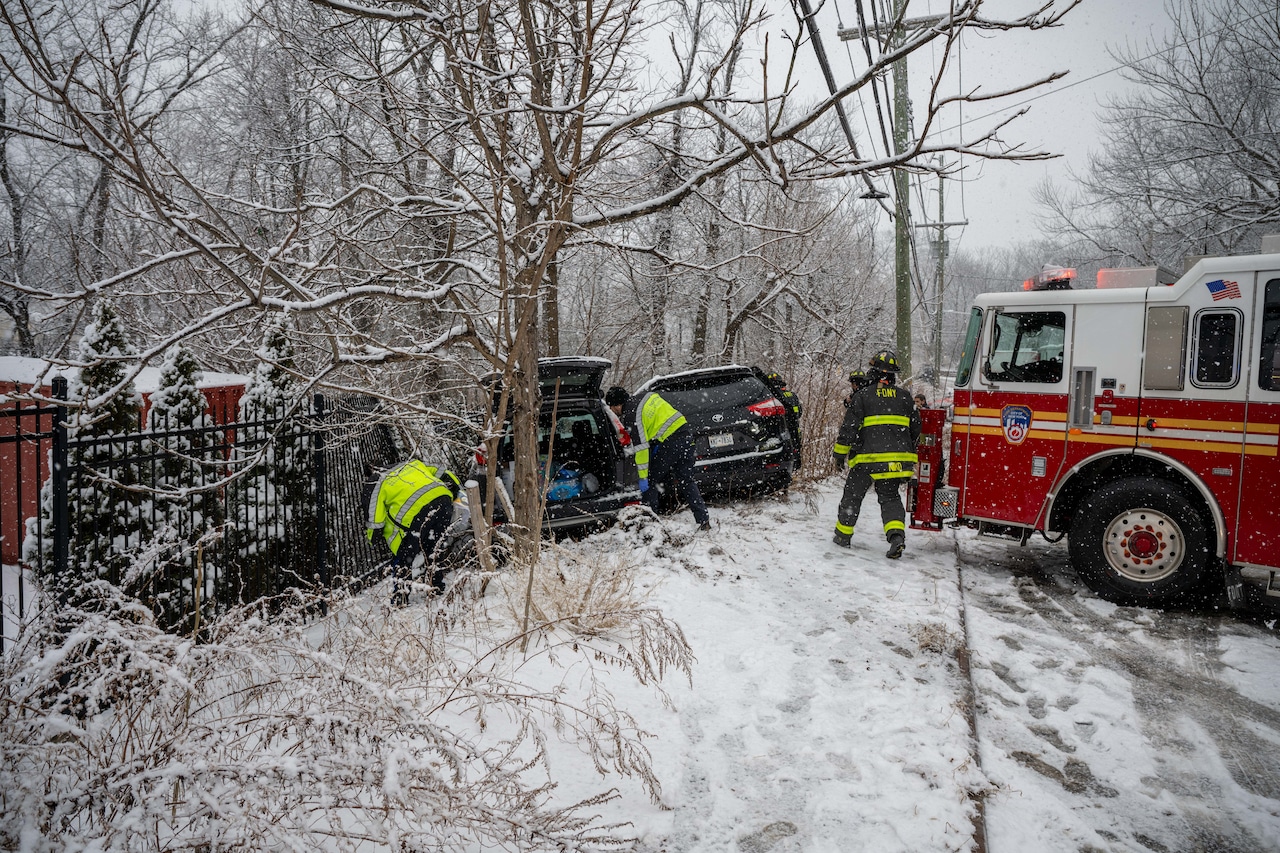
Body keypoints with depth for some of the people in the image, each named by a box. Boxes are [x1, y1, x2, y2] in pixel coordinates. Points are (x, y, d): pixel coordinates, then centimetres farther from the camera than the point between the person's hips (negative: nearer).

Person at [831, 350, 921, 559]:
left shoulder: (863, 396, -3)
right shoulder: (904, 397, 9)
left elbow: (850, 427, -6)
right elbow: (915, 428, 14)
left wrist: (840, 453, 0)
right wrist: (908, 451, 27)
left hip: (868, 457, -3)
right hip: (897, 458, 4)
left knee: (853, 494, 11)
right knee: (890, 497, 11)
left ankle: (843, 535, 20)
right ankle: (897, 534, -11)